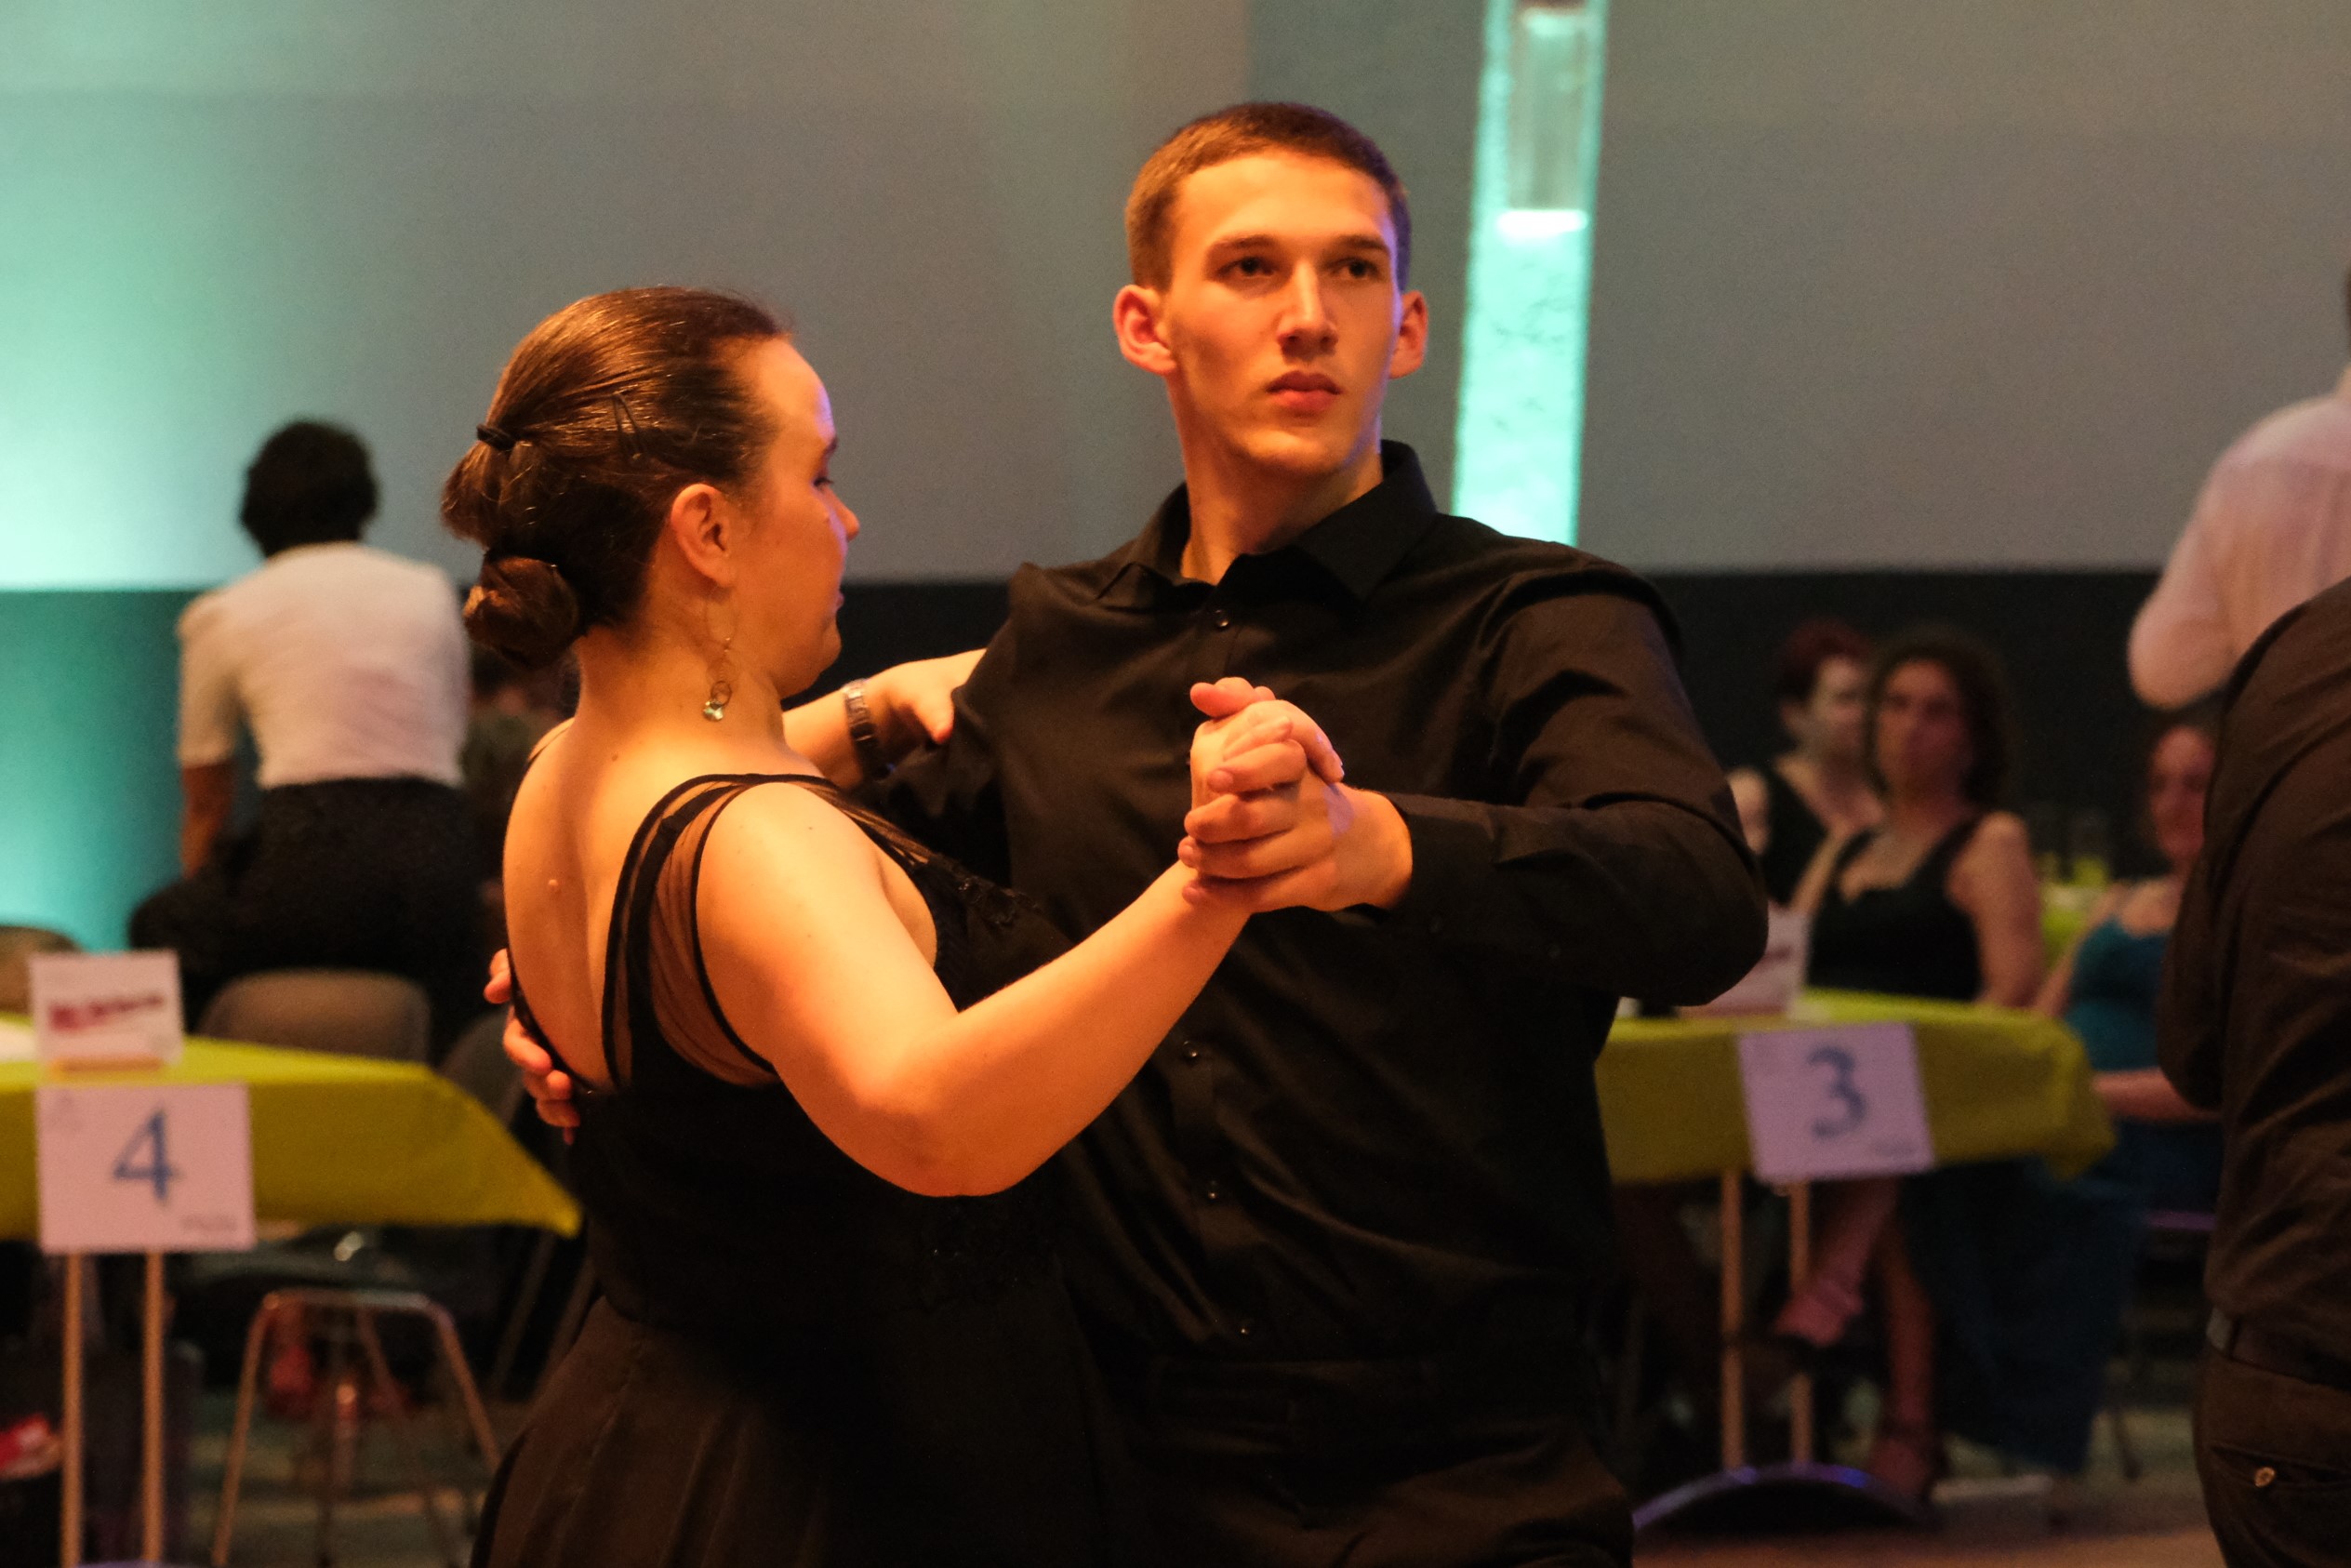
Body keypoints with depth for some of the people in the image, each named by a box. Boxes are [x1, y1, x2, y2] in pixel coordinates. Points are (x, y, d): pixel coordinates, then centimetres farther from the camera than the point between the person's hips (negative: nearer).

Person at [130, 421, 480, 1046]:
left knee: (158, 926, 21)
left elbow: (206, 802, 21)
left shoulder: (223, 614, 13)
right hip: (438, 856, 3)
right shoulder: (430, 592, 20)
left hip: (313, 853, -3)